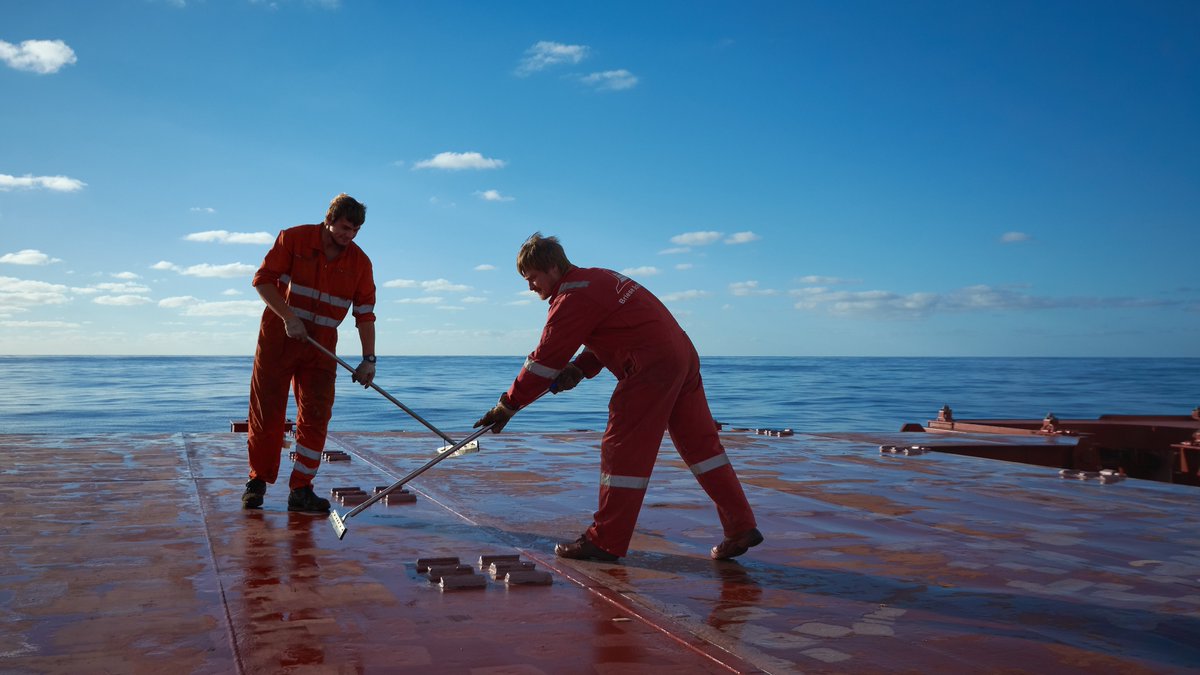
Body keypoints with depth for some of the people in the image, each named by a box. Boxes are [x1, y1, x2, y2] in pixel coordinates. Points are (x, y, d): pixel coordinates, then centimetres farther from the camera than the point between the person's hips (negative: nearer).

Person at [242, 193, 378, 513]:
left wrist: (369, 359, -7)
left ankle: (301, 489, 3)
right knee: (266, 413, 2)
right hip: (278, 339, -2)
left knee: (316, 417, -4)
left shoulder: (360, 262, -1)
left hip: (321, 347, 2)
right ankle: (257, 481, 18)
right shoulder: (293, 239, -7)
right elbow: (263, 279, -8)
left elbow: (365, 313, -1)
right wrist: (288, 317, -18)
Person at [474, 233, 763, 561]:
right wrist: (578, 370, 9)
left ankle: (604, 541, 5)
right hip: (683, 354, 10)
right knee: (700, 443, 12)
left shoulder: (573, 297, -10)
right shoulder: (596, 278, 20)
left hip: (651, 368, -10)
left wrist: (507, 406, -5)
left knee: (622, 450, -3)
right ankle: (742, 527, 15)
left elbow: (545, 358, -11)